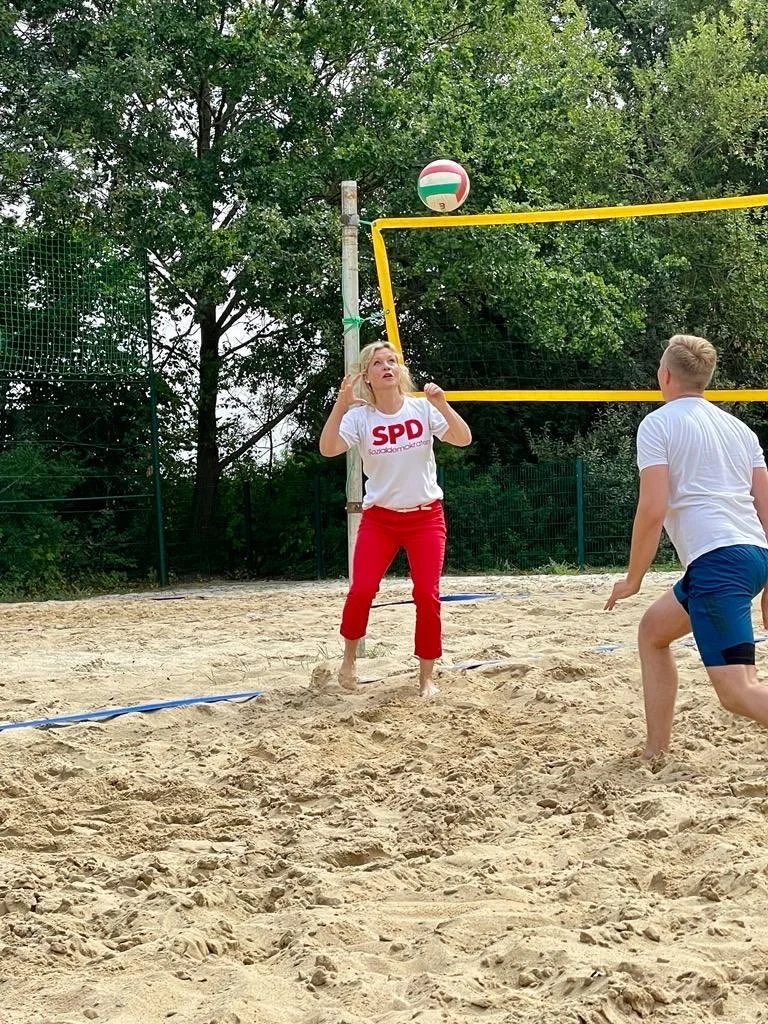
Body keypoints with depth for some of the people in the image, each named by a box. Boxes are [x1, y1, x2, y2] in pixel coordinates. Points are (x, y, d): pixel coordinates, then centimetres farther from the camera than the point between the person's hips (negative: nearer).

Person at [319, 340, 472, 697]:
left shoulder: (422, 408, -5)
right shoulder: (359, 416, -7)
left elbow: (463, 439, -14)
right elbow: (327, 449, -22)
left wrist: (441, 404, -28)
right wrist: (341, 403, -30)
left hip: (426, 517, 1)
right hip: (379, 517, 0)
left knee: (427, 595, -6)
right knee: (361, 590, -15)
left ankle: (426, 677, 7)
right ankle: (349, 657, 11)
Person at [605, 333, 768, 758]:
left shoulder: (657, 424, 0)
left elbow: (653, 510, -10)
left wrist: (632, 579, 1)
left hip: (716, 560, -9)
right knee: (652, 630, 27)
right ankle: (656, 749, 28)